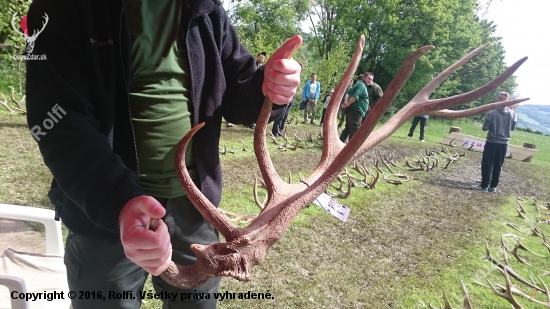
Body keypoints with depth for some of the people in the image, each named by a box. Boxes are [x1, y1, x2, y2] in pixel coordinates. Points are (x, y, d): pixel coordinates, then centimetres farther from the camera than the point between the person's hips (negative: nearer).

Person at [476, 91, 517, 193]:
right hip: (504, 143, 4)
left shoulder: (492, 113, -15)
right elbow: (513, 127, 11)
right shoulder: (512, 114, -1)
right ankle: (493, 186, 17)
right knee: (498, 166, 12)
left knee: (487, 165, 4)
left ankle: (485, 185, 6)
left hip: (492, 142, -4)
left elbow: (484, 128, -10)